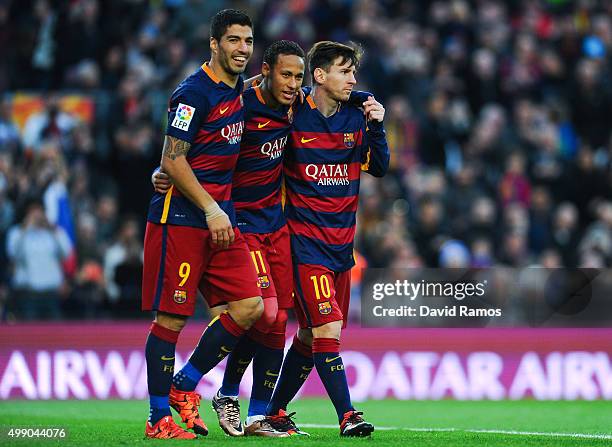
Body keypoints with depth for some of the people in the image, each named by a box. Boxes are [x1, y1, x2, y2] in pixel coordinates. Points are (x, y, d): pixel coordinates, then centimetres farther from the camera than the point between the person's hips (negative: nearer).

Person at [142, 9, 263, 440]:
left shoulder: (237, 89, 13)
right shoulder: (195, 93, -12)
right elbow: (172, 160, -15)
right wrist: (211, 209, -18)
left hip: (220, 217, 8)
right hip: (180, 216, -8)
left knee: (250, 306, -1)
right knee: (171, 318, -4)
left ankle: (184, 387, 12)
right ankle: (159, 418, 4)